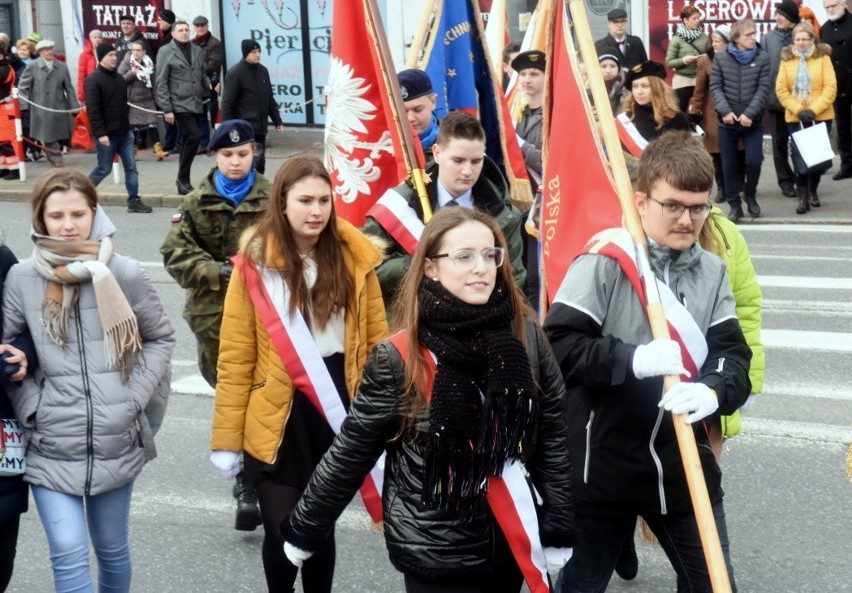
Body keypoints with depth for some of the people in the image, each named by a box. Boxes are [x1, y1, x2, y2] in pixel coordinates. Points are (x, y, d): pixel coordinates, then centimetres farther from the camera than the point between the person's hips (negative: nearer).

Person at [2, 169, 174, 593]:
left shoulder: (124, 274, -5)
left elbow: (161, 338, 6)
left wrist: (134, 396, -3)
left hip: (117, 441, 1)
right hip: (51, 447, 0)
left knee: (112, 549, 15)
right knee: (69, 556, -7)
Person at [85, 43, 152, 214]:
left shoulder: (119, 77, 12)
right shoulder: (93, 80, -12)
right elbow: (92, 109, -18)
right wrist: (100, 133, -22)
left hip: (124, 132, 7)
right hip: (106, 134, -7)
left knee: (131, 166, 1)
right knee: (104, 168, 3)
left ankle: (134, 201, 5)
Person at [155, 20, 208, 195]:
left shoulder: (197, 50, 13)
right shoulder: (166, 52, -2)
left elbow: (202, 75, 20)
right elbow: (161, 83, -5)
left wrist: (210, 85, -1)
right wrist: (166, 109, -10)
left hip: (196, 105, 6)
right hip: (179, 105, -6)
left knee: (187, 141, 10)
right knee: (194, 137, -17)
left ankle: (183, 181, 20)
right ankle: (182, 179, -4)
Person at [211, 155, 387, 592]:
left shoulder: (354, 257, -1)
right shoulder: (254, 264, -7)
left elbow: (377, 343, 5)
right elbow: (235, 360, -5)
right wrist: (226, 439, -5)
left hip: (336, 407, 2)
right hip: (279, 416, -2)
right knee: (282, 532, -1)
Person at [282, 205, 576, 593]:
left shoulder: (526, 336, -5)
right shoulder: (399, 359, -14)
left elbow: (552, 435, 2)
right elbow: (349, 454, -5)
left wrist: (560, 529, 1)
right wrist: (303, 532, 1)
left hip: (511, 542, 4)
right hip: (434, 555, -3)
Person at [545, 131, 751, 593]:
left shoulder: (711, 271, 4)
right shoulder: (604, 261, -13)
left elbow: (735, 353, 0)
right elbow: (556, 345, -17)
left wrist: (714, 391, -22)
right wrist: (632, 359, -28)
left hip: (683, 464, 4)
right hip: (603, 466, -4)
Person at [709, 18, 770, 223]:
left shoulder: (762, 58, -1)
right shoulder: (721, 58, 0)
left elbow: (763, 89, -5)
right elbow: (715, 87, -3)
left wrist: (749, 114, -15)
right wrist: (725, 111, -16)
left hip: (753, 121, 0)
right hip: (727, 122, 0)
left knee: (754, 161, -8)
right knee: (729, 165, 4)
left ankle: (750, 195, 18)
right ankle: (735, 204, 17)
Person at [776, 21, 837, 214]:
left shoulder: (823, 57, -2)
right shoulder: (786, 59, 2)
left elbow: (830, 88, -7)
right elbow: (781, 90, -2)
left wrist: (814, 109, -17)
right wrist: (798, 109, -13)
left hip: (821, 117, 0)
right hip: (795, 118, 0)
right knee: (800, 156, -2)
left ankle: (812, 190, 29)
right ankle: (803, 196, 6)